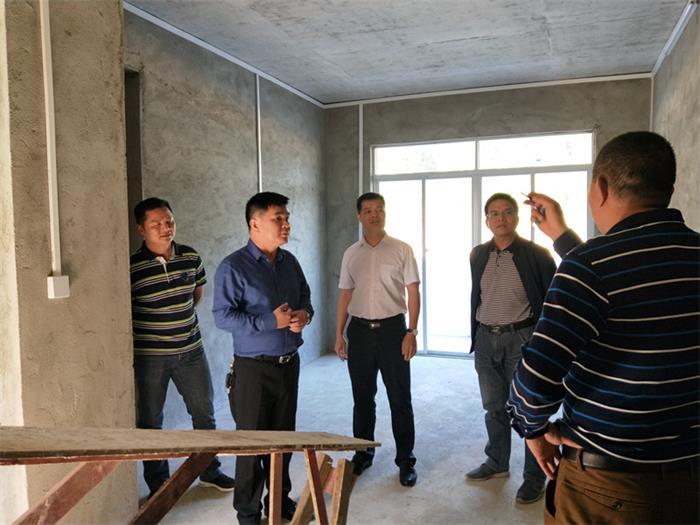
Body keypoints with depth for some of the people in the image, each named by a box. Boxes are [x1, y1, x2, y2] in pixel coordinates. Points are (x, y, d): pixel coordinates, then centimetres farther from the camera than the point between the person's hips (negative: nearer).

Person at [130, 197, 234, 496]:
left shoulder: (191, 257, -1)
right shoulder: (131, 267, -16)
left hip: (191, 350, 4)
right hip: (149, 356, -4)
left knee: (204, 412, 14)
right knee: (150, 421, 10)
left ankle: (210, 471, 34)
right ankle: (158, 483, 29)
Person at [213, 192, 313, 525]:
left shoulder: (289, 262, 5)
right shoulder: (233, 267, -15)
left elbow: (304, 296, 16)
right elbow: (222, 316, -19)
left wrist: (305, 314, -7)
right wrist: (272, 322, -24)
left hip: (289, 363, 6)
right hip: (253, 368, -6)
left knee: (284, 435, 18)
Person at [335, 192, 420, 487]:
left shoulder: (401, 250, -2)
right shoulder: (351, 254, 8)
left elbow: (413, 293, -3)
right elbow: (345, 295, 10)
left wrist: (412, 332, -12)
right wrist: (339, 335, 7)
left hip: (392, 329, -3)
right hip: (360, 330, 3)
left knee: (400, 398, 5)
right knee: (362, 397, 13)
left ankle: (405, 460, 19)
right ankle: (363, 453, 30)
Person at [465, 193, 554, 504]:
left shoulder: (536, 255, -8)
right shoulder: (478, 255, 7)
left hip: (521, 339, -5)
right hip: (485, 339, 5)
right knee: (494, 406, 17)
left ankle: (534, 477, 20)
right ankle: (496, 463, 34)